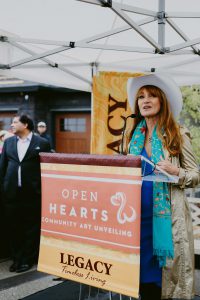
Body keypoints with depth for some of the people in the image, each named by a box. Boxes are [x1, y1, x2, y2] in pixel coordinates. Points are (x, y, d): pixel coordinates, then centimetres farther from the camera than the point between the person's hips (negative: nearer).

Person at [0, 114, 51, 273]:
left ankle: (28, 259, 18)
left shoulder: (42, 143, -3)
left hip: (33, 193, -4)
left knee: (32, 227, 6)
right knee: (13, 227, 10)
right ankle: (17, 258, 23)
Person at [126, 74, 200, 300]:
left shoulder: (177, 135, -2)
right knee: (143, 268, 10)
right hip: (139, 213, 4)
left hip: (166, 214, -4)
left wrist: (175, 171, -20)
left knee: (165, 269, 1)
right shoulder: (135, 136, 11)